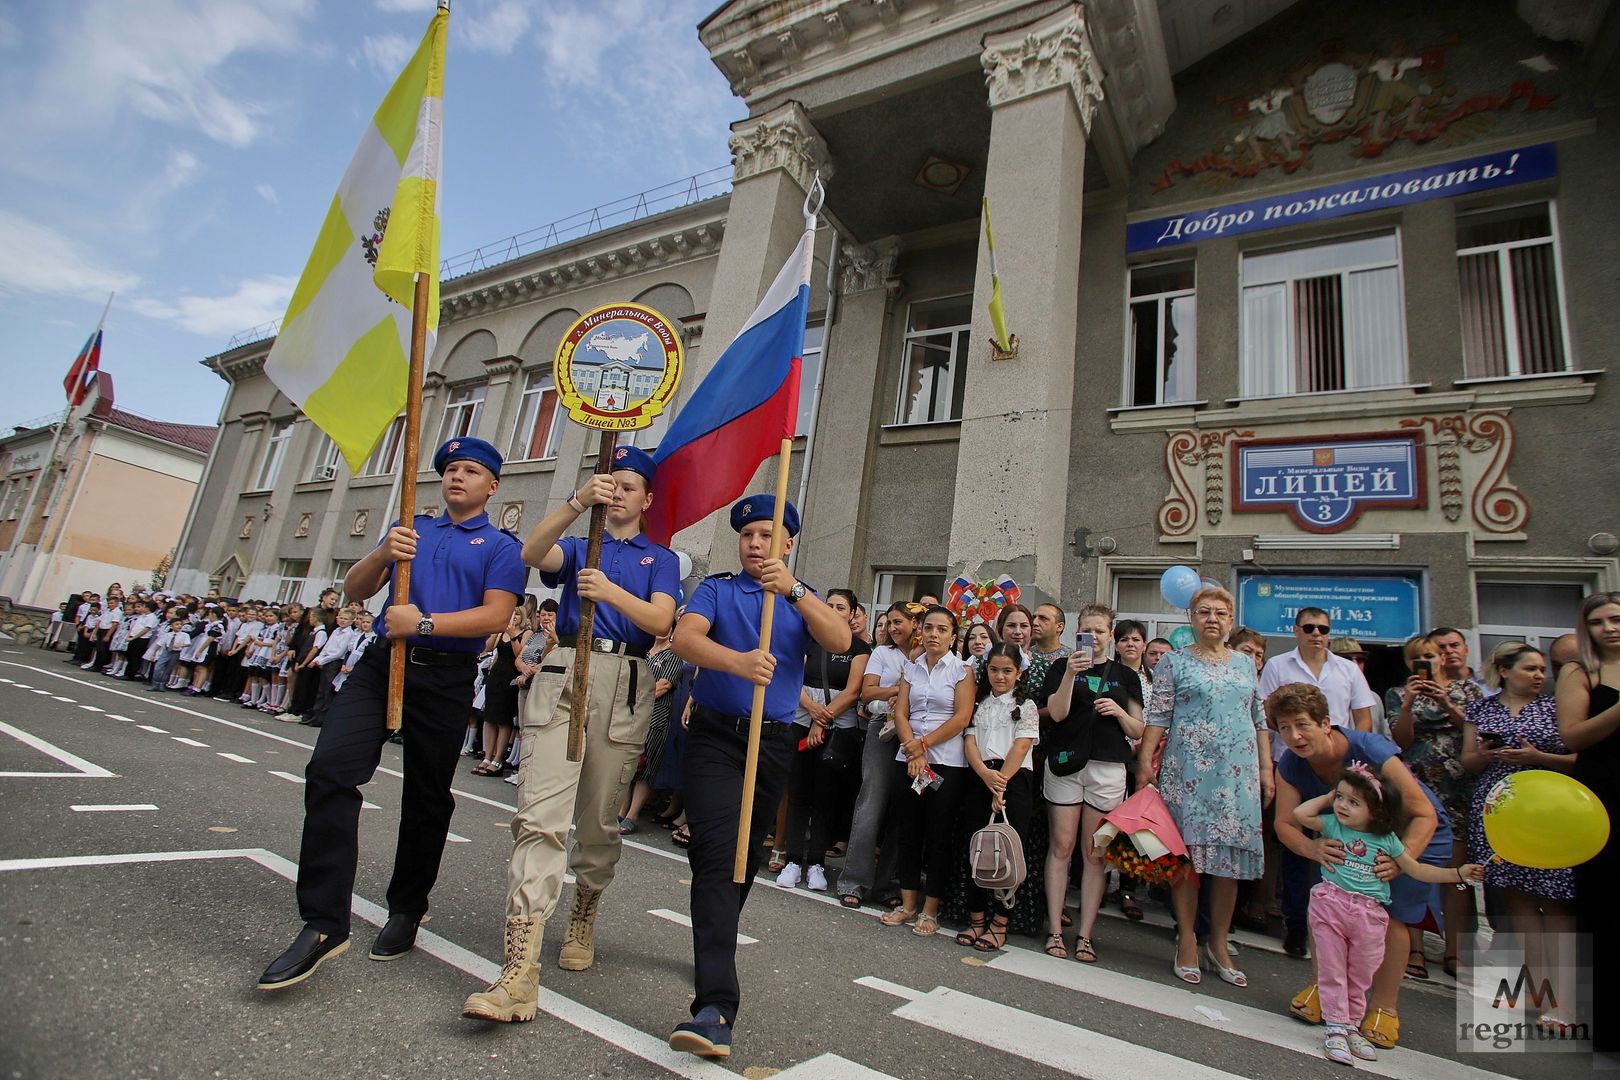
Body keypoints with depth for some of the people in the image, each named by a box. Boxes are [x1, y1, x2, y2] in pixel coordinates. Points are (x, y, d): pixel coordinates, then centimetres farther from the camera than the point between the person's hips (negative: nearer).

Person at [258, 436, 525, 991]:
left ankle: (406, 911, 29)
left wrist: (423, 622, -18)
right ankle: (324, 924, -9)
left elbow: (495, 616, -10)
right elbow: (355, 590, 12)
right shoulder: (410, 528, 19)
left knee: (427, 798, 8)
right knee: (330, 770, -15)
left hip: (446, 678, -3)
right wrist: (383, 554, -8)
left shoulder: (502, 546, 3)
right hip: (383, 661, 4)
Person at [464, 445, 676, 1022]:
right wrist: (577, 502, -20)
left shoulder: (660, 558, 16)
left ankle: (583, 918, 35)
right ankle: (519, 973, -14)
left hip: (626, 683, 0)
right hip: (564, 672, 0)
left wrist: (610, 591, -22)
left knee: (601, 819, 9)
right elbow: (532, 553, -6)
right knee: (540, 814, -13)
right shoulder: (577, 546, 19)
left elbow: (660, 620, -4)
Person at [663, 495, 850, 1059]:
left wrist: (793, 590, -26)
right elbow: (685, 637, -17)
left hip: (774, 742, 3)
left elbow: (841, 641, -11)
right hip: (716, 736, -3)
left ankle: (714, 949, 38)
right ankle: (715, 1003, -17)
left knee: (745, 855, 15)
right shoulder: (716, 589, 3)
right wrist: (736, 661, -37)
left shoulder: (803, 600, 9)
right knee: (718, 853, -15)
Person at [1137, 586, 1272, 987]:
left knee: (1231, 854, 5)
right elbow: (1157, 716, -2)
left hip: (1239, 772, 4)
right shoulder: (1174, 662, 2)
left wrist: (1266, 769, 12)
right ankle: (1187, 940, 13)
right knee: (1188, 851, 0)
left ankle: (1219, 943, 19)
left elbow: (1259, 720, 17)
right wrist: (1145, 760, -10)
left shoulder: (1245, 663, 14)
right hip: (1189, 770, -3)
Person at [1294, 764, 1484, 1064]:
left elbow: (1416, 869, 12)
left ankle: (1351, 1027, 28)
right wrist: (1327, 798, -2)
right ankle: (1336, 1029, 9)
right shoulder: (1332, 824, 0)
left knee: (1360, 976, 14)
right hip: (1331, 903, -2)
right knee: (1332, 970, 2)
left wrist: (1457, 874, 6)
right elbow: (1299, 814, -11)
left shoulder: (1386, 839, 4)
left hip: (1369, 915, 2)